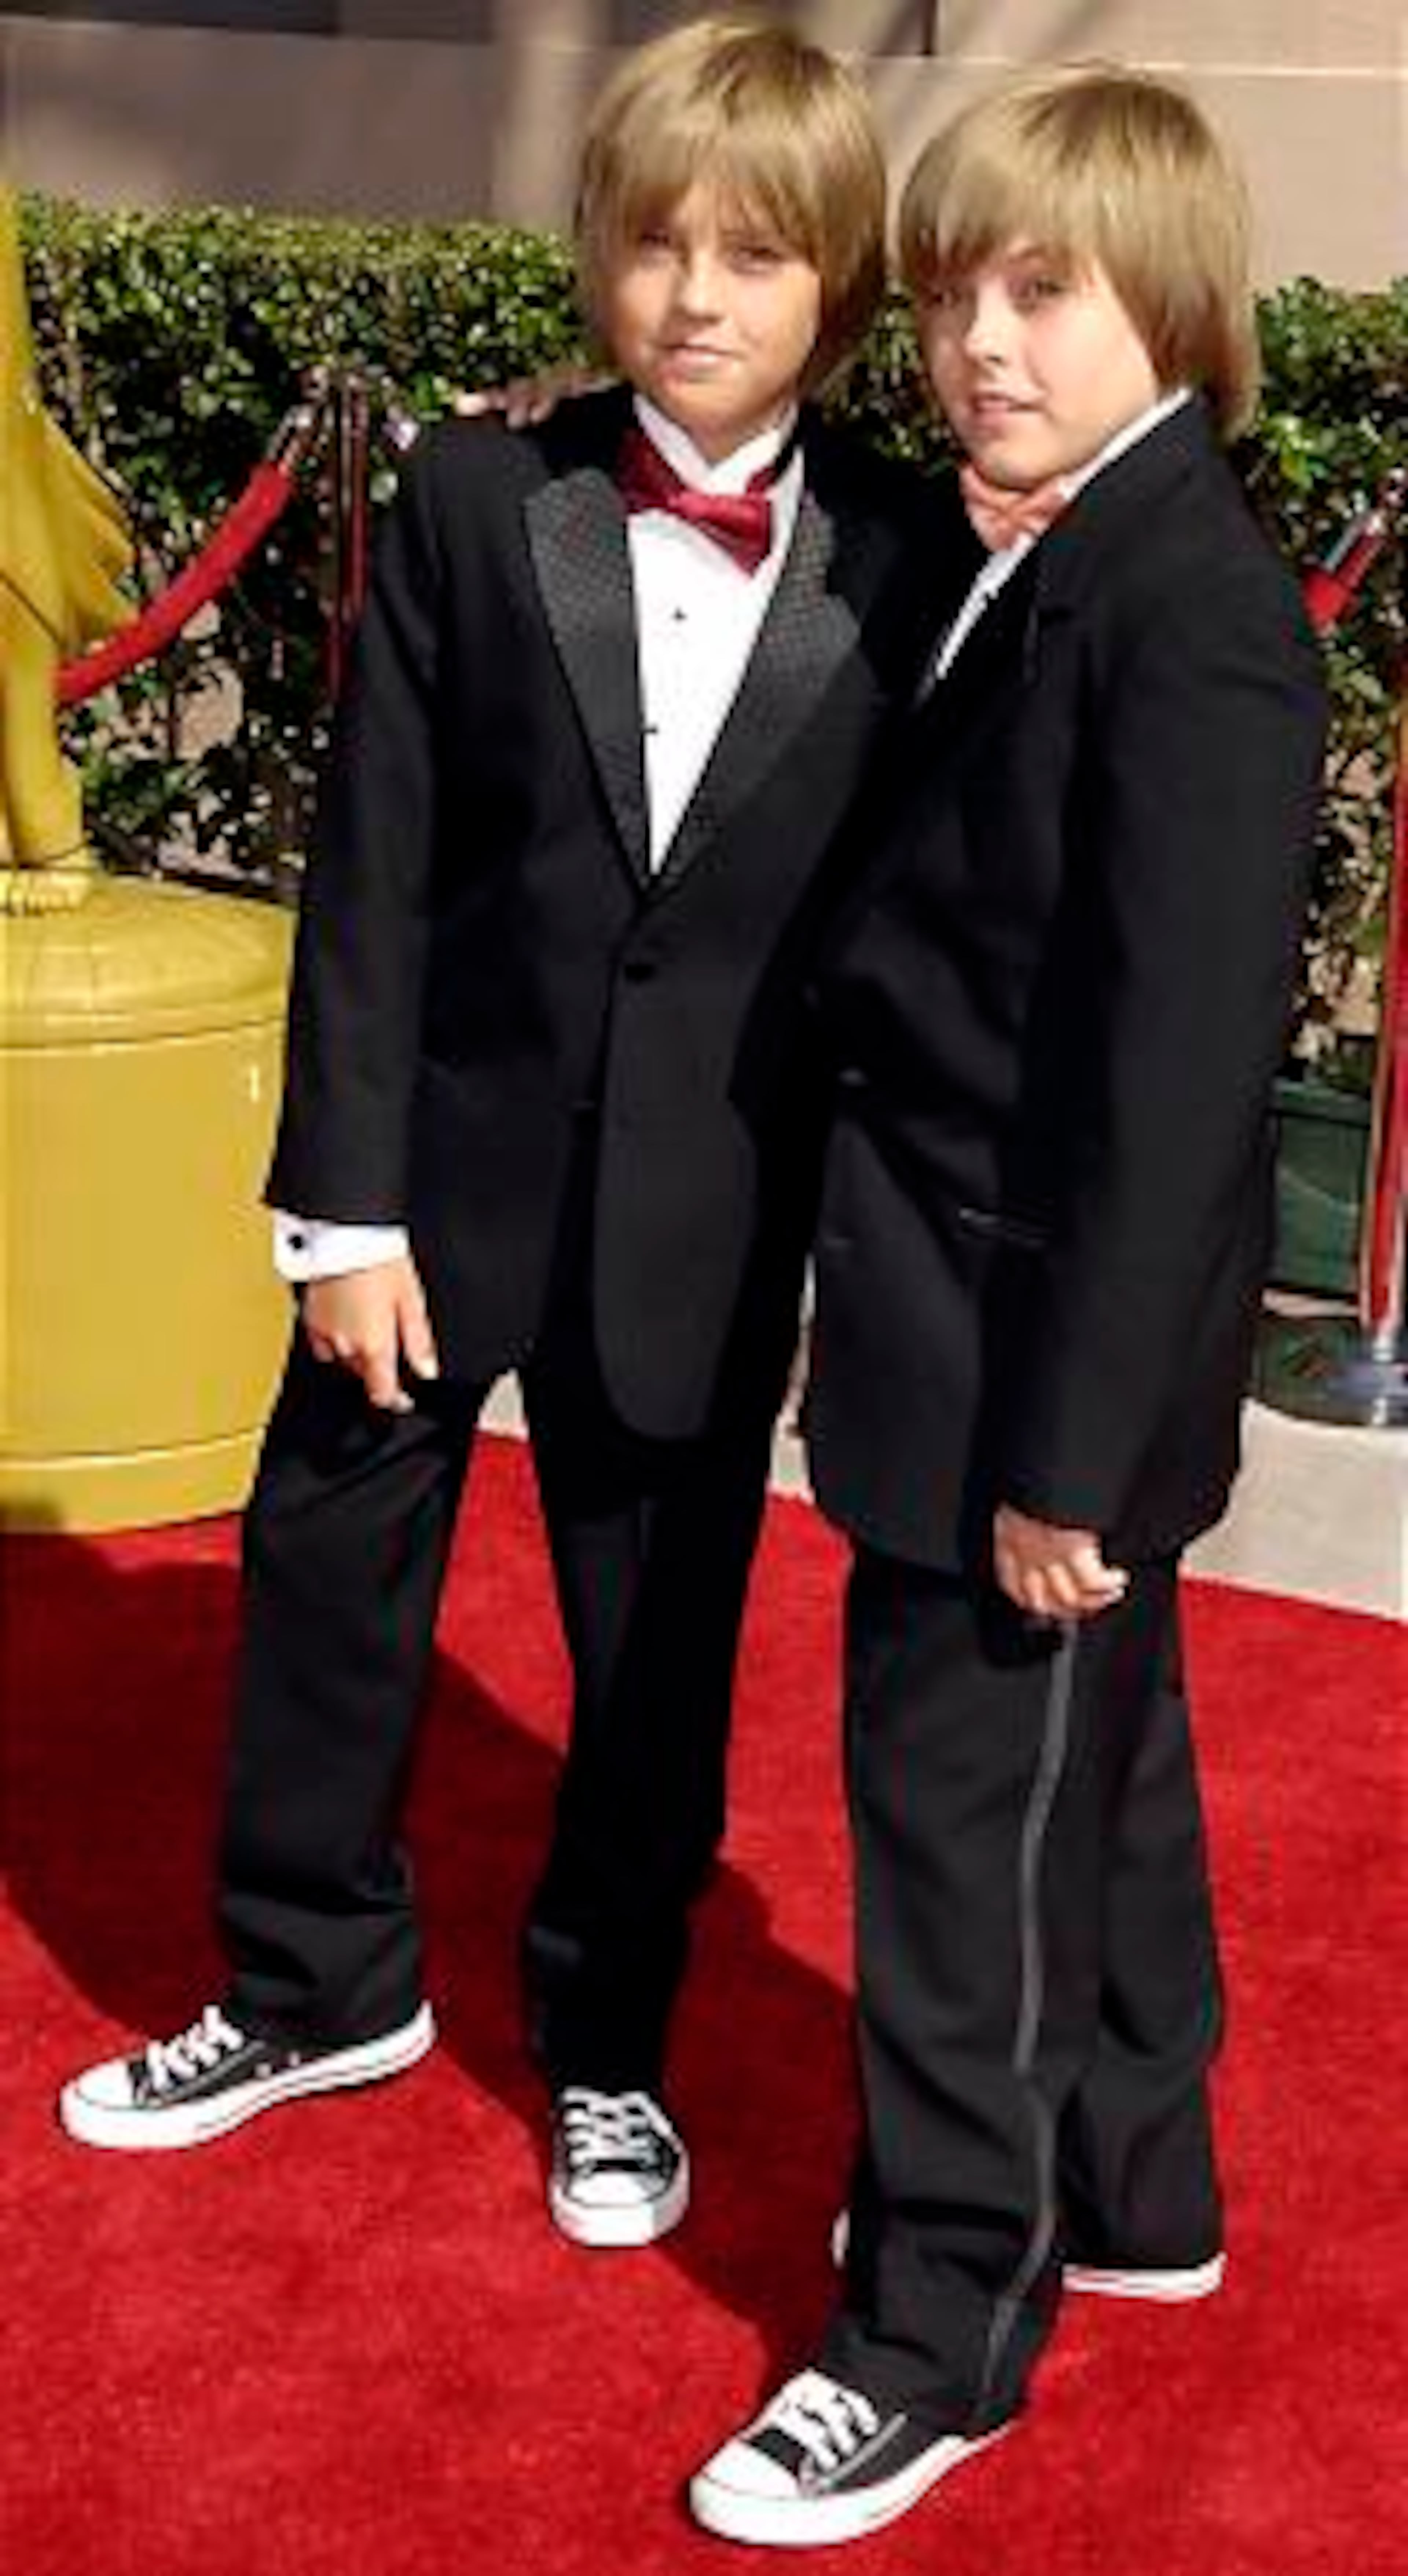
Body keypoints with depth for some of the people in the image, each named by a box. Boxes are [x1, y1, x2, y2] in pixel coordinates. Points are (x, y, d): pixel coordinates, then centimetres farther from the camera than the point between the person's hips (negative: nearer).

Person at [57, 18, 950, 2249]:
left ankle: (607, 2049, 34)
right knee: (327, 1574, 13)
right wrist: (347, 1200, -7)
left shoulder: (905, 564, -5)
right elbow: (372, 874, -4)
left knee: (662, 1648, 12)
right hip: (450, 1164, 1)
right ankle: (318, 1987, 36)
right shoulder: (475, 502, -5)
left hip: (709, 1221, 0)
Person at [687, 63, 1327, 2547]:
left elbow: (1175, 1066, -24)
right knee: (1089, 1783, 22)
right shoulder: (1059, 569, 8)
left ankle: (936, 2337, 19)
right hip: (1012, 1339, 9)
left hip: (1036, 1353, -9)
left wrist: (1063, 1434, -22)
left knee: (966, 1818, 3)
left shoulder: (1185, 611, -21)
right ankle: (1125, 2188, 41)